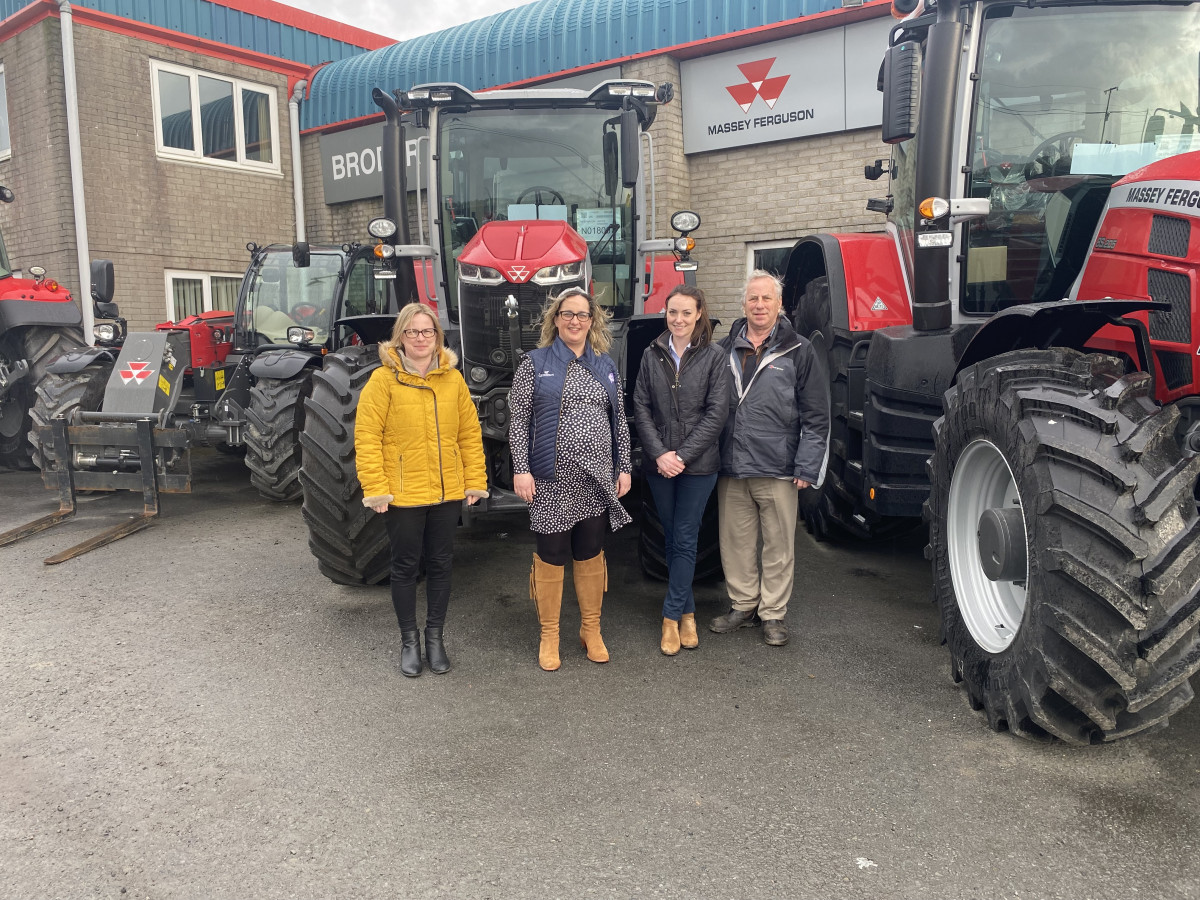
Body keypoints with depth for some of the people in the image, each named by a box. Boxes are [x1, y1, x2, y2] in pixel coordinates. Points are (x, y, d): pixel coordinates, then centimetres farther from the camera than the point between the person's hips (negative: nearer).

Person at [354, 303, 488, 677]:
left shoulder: (452, 378, 5)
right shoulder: (384, 379, -7)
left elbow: (470, 433, 7)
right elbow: (366, 438, -10)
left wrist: (475, 481, 3)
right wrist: (375, 488, -14)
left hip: (447, 492, 3)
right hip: (402, 494, -3)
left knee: (440, 564, 13)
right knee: (405, 566, 9)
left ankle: (435, 635, 29)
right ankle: (409, 639, 26)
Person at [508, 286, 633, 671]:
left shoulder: (605, 365, 11)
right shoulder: (535, 363, -1)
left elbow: (619, 421, 13)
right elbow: (518, 421, -4)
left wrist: (624, 467, 9)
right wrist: (521, 469, -11)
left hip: (597, 480, 3)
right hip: (552, 481, -3)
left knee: (591, 554, 12)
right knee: (551, 557, 5)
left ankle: (591, 630, 28)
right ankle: (549, 636, 20)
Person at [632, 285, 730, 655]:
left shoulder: (714, 356, -3)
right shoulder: (652, 355, 5)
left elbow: (717, 412, -7)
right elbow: (641, 408, 3)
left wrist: (683, 455, -12)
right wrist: (660, 454, -9)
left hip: (698, 465, -3)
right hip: (659, 463, 3)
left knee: (685, 541, -1)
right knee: (672, 539, 10)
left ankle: (671, 617, 8)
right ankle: (688, 613, 23)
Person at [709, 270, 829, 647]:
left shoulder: (798, 351, 1)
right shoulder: (725, 349, 10)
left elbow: (816, 416, 0)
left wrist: (807, 467, -7)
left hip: (778, 471, -3)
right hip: (732, 470, 3)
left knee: (778, 546, 5)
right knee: (735, 543, 12)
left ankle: (772, 613, 20)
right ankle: (743, 605, 28)